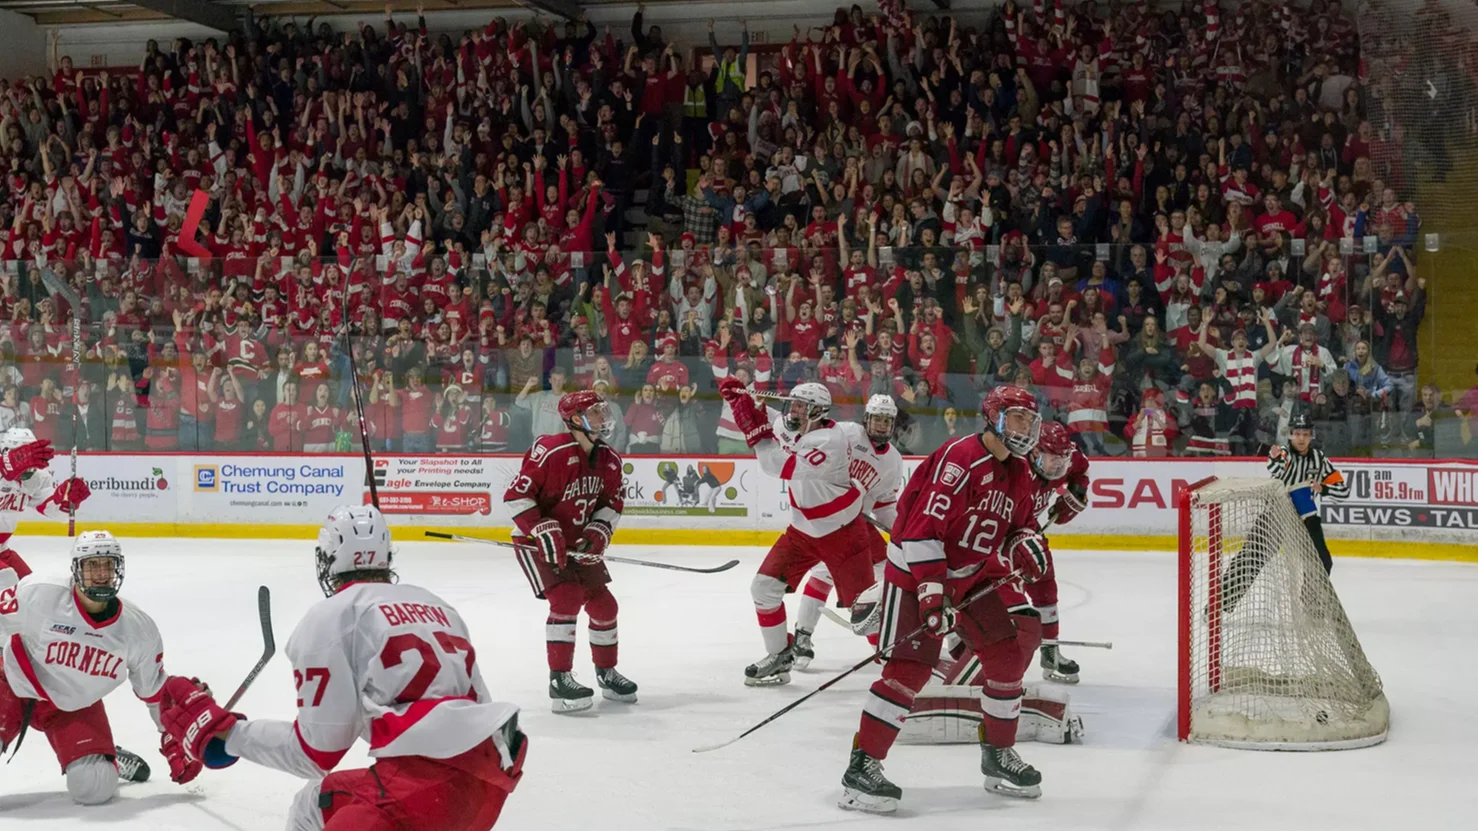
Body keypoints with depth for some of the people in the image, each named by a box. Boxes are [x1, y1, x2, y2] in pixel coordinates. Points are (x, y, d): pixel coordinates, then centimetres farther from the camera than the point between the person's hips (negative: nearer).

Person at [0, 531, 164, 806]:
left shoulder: (139, 629, -15)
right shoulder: (37, 598, -27)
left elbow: (157, 691, -3)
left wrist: (175, 742, 0)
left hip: (76, 708, 1)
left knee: (94, 788, -14)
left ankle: (109, 759, 22)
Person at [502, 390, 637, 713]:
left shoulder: (609, 460, -2)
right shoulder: (550, 452, -25)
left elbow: (612, 502, 8)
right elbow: (516, 495, -23)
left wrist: (599, 530, -10)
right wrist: (544, 530, -27)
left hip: (578, 544, 7)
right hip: (537, 542, -7)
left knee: (603, 604, 7)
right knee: (567, 598, -23)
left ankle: (606, 672, 29)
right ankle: (559, 681, -16)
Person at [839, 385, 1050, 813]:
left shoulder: (1018, 475, 7)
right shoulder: (959, 458, -22)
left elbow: (1020, 525, 19)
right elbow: (923, 528, -27)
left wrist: (1025, 543, -6)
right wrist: (932, 593, -30)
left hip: (972, 577, 9)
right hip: (916, 572, -9)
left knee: (1010, 650, 5)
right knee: (910, 666, -17)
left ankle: (997, 753, 20)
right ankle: (862, 767, -14)